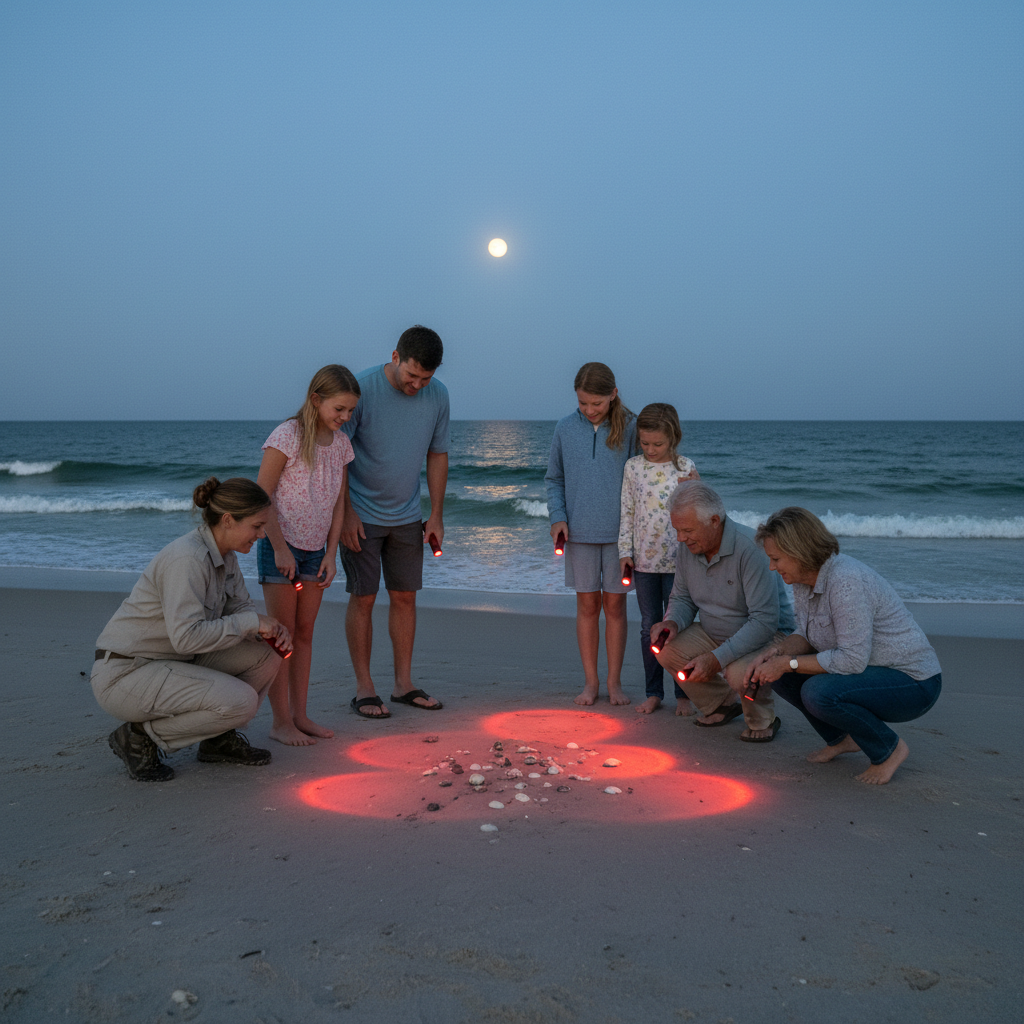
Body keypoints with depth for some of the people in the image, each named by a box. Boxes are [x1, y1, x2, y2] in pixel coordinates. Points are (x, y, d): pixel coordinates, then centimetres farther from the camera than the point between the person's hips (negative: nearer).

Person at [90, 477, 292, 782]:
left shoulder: (223, 555, 3)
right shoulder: (187, 558, -26)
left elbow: (240, 606, 13)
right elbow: (187, 636, -32)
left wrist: (273, 630, -8)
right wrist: (252, 622, -23)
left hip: (173, 662, 9)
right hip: (123, 674, -9)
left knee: (266, 655, -3)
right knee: (240, 701, -23)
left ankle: (218, 738, 14)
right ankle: (139, 737, -4)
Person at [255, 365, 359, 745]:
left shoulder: (341, 443, 4)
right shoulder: (287, 436, -15)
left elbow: (338, 502, 8)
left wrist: (331, 554, 2)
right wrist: (280, 548, -15)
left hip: (315, 550, 6)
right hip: (279, 546, -6)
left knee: (304, 633, 10)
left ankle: (299, 714, 19)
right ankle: (280, 721, 8)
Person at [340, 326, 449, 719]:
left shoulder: (437, 395, -3)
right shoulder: (362, 388, -16)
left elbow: (437, 455, 7)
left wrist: (437, 515, 5)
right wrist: (346, 513, -14)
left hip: (406, 517, 4)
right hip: (362, 516, -4)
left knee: (405, 597, 8)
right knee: (363, 598, -1)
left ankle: (403, 684, 19)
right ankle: (364, 689, 10)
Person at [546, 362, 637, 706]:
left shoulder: (629, 427, -3)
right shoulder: (566, 427, 3)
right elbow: (554, 478, 10)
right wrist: (557, 516, -4)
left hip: (618, 532, -1)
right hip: (580, 532, 1)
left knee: (615, 604, 6)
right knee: (587, 604, 7)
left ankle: (614, 682, 17)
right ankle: (590, 681, 17)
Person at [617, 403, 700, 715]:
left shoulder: (685, 468, -3)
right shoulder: (633, 467, 2)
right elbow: (626, 512, 5)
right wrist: (625, 552, 2)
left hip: (676, 560, -2)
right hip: (643, 560, 2)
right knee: (649, 627, 10)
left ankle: (683, 694, 16)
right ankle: (654, 693, 21)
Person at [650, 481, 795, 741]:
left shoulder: (750, 548, -30)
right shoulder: (688, 546, -6)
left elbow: (765, 620, -31)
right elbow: (681, 598, 8)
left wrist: (718, 658, -34)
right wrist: (672, 622, -16)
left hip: (769, 635, -7)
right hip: (714, 633, 7)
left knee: (739, 672, -35)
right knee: (668, 651, -13)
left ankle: (763, 721, 1)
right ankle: (721, 704, 11)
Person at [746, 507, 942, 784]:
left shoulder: (847, 581, -29)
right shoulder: (804, 578, -1)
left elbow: (853, 660, -30)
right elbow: (806, 635, 10)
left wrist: (788, 663, -24)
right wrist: (775, 653, -11)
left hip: (913, 684, -9)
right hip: (869, 670, 9)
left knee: (818, 693, -31)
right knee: (778, 672, -2)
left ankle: (889, 748, -5)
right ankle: (840, 739, 15)